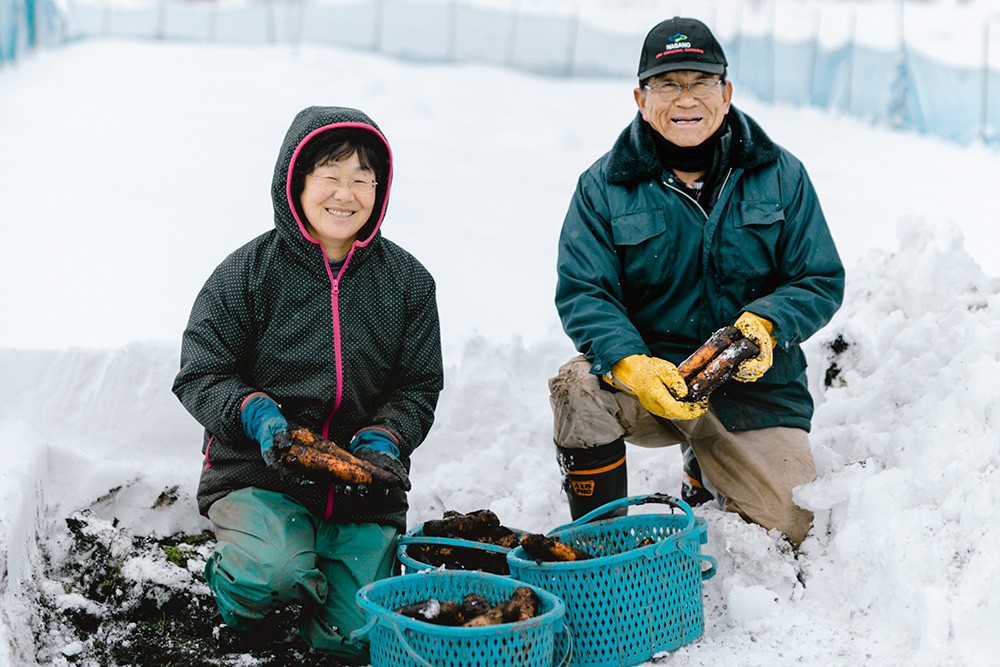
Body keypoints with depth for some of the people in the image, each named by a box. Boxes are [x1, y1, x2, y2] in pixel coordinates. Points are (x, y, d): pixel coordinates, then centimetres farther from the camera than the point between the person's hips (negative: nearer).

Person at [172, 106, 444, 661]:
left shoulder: (407, 281, 2)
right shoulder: (248, 272, -6)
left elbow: (418, 387, 6)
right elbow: (200, 375, -3)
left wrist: (387, 437, -14)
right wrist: (254, 411, -22)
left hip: (362, 475, 3)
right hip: (258, 467, -2)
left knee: (356, 636, -4)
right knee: (273, 567, -31)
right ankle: (235, 580, 7)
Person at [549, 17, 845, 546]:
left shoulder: (780, 176, 0)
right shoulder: (604, 187, -3)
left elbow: (822, 280, 0)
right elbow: (582, 293, -10)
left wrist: (764, 325, -22)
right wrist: (631, 365, -30)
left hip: (754, 390, 2)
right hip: (650, 374, -1)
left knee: (791, 528, -9)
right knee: (578, 387, -33)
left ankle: (709, 473, 27)